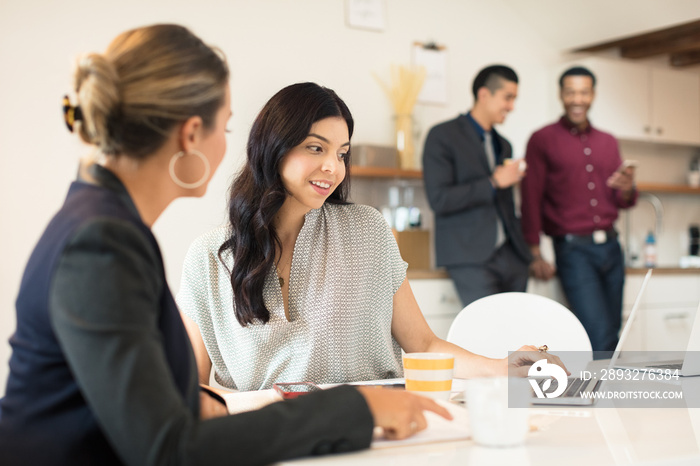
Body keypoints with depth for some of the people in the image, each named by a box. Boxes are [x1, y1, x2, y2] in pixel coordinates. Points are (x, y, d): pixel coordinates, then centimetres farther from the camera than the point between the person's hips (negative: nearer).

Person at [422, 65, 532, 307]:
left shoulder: (503, 145, 22)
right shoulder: (443, 136, -2)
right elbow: (439, 199, -11)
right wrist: (493, 183, -12)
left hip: (510, 256, 7)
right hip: (470, 258, -7)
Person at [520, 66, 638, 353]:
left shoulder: (608, 143, 17)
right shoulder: (543, 140, 1)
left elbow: (622, 202, 16)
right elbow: (531, 200, -3)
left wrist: (627, 189, -8)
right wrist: (535, 255, -10)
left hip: (610, 246, 5)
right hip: (573, 250, -5)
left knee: (613, 337, 4)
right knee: (600, 336, -14)